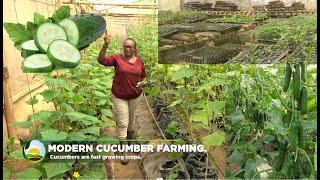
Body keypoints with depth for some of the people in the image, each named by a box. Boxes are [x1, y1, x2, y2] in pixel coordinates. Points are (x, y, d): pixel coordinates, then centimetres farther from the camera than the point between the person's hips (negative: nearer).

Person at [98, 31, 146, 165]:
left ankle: (131, 140, 44)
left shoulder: (139, 61, -1)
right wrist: (105, 45, -36)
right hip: (119, 96, -3)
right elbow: (101, 60, -24)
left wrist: (142, 83, -11)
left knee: (131, 119, 21)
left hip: (135, 95, 3)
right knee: (122, 123, 0)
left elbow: (143, 77, 11)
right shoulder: (117, 58, -10)